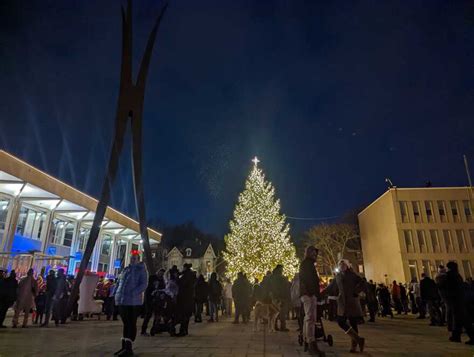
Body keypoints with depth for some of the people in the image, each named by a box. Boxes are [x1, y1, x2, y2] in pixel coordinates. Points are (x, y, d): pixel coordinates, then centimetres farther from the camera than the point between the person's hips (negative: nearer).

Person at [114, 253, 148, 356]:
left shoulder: (141, 270, -2)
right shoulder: (125, 269, 16)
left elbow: (143, 285, -12)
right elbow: (119, 282, 22)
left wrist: (133, 293, -23)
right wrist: (117, 294, 8)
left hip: (133, 301, -6)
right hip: (122, 301, 6)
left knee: (131, 324, -2)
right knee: (125, 323, 14)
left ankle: (128, 348, 1)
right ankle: (124, 346, 22)